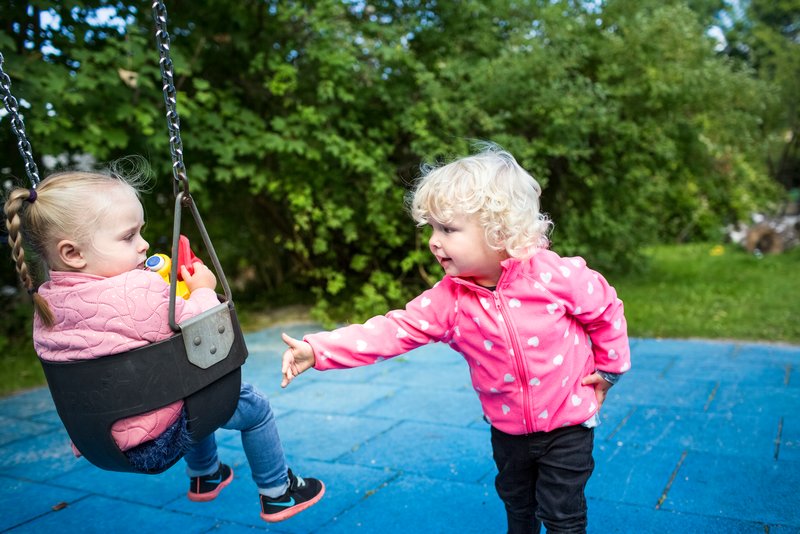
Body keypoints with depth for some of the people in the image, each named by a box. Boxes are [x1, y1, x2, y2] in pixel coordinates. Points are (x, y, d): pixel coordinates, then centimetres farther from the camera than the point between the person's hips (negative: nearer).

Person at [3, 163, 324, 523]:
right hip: (157, 439, -9)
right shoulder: (141, 293, -30)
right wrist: (203, 290, -3)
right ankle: (278, 494, 25)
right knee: (253, 406, 9)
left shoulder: (46, 304, -2)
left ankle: (204, 477, 53)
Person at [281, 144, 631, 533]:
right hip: (507, 428, 4)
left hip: (567, 421, -3)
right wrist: (318, 349, -31)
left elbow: (605, 310, -8)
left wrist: (610, 367, 2)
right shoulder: (449, 297, -17)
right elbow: (392, 331, -22)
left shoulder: (554, 275, -25)